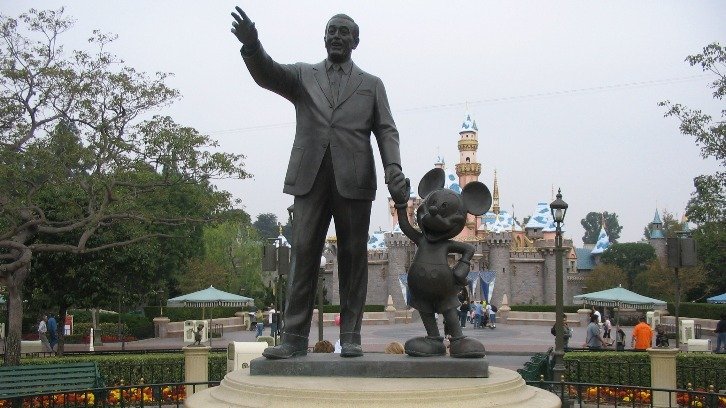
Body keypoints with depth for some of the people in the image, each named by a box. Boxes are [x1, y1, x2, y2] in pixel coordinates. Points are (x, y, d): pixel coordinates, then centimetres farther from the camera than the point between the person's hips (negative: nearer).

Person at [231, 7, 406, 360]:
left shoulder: (372, 85, 18)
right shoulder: (303, 76, 18)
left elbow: (386, 131, 9)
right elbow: (267, 74, -1)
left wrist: (393, 167, -10)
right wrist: (251, 45, -22)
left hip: (354, 180, 0)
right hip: (310, 177, 0)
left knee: (353, 257, 1)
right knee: (303, 255, -3)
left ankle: (350, 336, 5)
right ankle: (294, 337, -2)